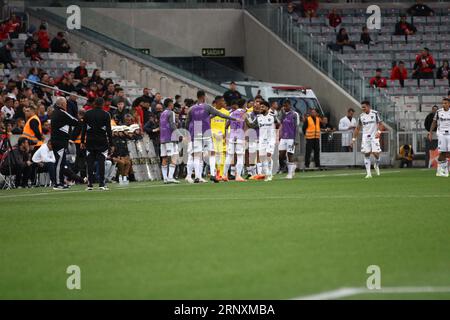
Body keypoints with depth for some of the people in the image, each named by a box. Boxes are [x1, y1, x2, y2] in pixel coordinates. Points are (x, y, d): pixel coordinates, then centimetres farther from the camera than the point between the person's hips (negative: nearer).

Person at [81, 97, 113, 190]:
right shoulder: (106, 115, -2)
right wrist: (111, 143, 0)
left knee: (90, 163, 3)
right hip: (102, 141, -2)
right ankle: (101, 184, -6)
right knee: (101, 162, -1)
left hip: (90, 141, 2)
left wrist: (82, 141, 8)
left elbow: (83, 129, 4)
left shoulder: (87, 114, 4)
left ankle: (90, 184, 0)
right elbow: (109, 130, -3)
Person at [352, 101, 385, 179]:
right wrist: (354, 138, 8)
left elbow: (380, 124, -2)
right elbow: (358, 128, 13)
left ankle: (376, 166, 23)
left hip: (374, 136, -3)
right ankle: (368, 173, -2)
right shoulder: (361, 116, 7)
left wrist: (379, 132, -19)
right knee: (366, 154, -4)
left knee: (375, 153, -11)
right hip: (365, 137, 3)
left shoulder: (375, 113, -3)